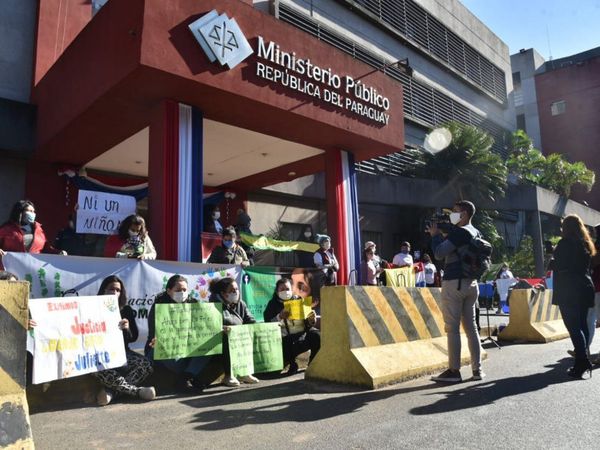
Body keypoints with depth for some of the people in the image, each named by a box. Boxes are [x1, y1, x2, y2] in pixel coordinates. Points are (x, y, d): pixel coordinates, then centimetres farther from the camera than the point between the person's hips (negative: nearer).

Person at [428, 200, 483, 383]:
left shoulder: (459, 232, -12)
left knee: (452, 327, -4)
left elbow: (439, 253, -16)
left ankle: (454, 371, -1)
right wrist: (442, 236, 15)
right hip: (471, 283, 9)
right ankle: (477, 369, 15)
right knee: (471, 326, 11)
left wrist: (435, 235, -2)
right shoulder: (475, 233, 15)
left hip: (454, 283, -9)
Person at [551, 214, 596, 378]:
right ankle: (584, 361, 15)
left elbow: (557, 266, -11)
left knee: (574, 328, -9)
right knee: (582, 325, 12)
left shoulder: (565, 243, -9)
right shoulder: (586, 243, 13)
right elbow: (588, 266, 18)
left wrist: (551, 262, 8)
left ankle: (581, 364, -14)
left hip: (568, 291, -8)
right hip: (585, 289, 8)